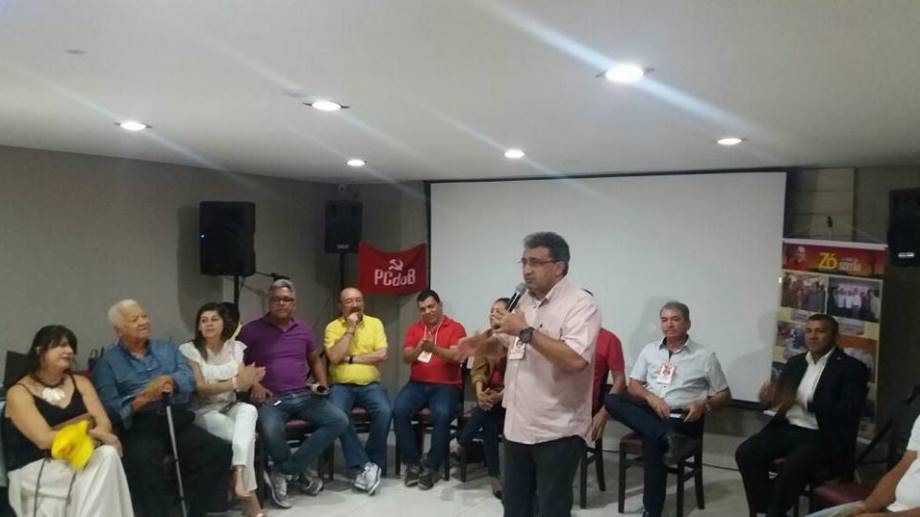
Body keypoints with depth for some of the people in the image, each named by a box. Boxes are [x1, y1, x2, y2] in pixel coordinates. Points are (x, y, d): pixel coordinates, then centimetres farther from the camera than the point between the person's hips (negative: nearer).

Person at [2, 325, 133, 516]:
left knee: (107, 455, -29)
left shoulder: (80, 383, 13)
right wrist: (94, 433, -17)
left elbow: (104, 424, 2)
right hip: (34, 470, -4)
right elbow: (44, 439, -16)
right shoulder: (19, 393, -3)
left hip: (79, 460, 5)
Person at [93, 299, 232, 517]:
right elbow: (109, 409, -5)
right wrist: (142, 399, -19)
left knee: (219, 450, -20)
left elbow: (189, 378, 5)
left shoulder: (168, 349, 23)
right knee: (142, 461, -36)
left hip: (178, 421, 4)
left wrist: (169, 380, -16)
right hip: (140, 427, -3)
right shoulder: (107, 363, 10)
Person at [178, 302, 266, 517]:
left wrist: (248, 381, -29)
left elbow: (242, 386, -3)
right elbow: (200, 388, -15)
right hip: (203, 411, -3)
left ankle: (239, 475, -42)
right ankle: (250, 498, -23)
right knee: (245, 434, -30)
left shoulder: (235, 347, 6)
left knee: (249, 410, -34)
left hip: (230, 406, 4)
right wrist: (234, 382, -30)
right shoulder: (189, 350, -6)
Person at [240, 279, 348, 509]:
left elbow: (316, 360, 28)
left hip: (303, 395, 5)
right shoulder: (252, 330, 3)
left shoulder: (302, 329, 16)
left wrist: (322, 384, 10)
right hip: (271, 398, -5)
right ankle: (297, 474, -7)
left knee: (339, 420, -18)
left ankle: (282, 472, -14)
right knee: (270, 429, -38)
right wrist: (253, 385, -15)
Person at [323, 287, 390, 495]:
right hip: (342, 385, -1)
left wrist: (351, 358, -7)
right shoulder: (333, 327, 4)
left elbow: (382, 354, -4)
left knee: (384, 412, -29)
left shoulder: (375, 323, 8)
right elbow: (334, 357, -12)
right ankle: (365, 466, -25)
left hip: (370, 384, 1)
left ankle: (372, 464, -10)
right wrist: (350, 329, -10)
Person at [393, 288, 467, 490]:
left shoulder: (455, 328, 2)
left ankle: (431, 467, -17)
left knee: (442, 414, -34)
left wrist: (434, 348, -30)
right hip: (417, 384, 3)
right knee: (399, 410, -26)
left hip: (446, 386, -3)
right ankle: (412, 464, -11)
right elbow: (406, 358, 2)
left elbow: (455, 356, -12)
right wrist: (418, 349, -21)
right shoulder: (414, 329, 14)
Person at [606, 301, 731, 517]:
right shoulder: (650, 349, 13)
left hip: (681, 418, -4)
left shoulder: (705, 356, 5)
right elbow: (633, 386, 10)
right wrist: (651, 398, -12)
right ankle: (669, 439, -37)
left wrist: (704, 405, -12)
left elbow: (724, 395, 8)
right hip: (650, 412, 4)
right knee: (613, 400, -25)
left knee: (653, 443, -35)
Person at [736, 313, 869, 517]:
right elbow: (780, 396, 16)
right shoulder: (795, 362, 17)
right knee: (745, 453, -18)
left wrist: (804, 402, -25)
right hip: (787, 428, 6)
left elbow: (848, 412, -15)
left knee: (794, 465, -33)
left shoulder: (851, 368, -2)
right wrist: (768, 396, -11)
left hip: (822, 436, -5)